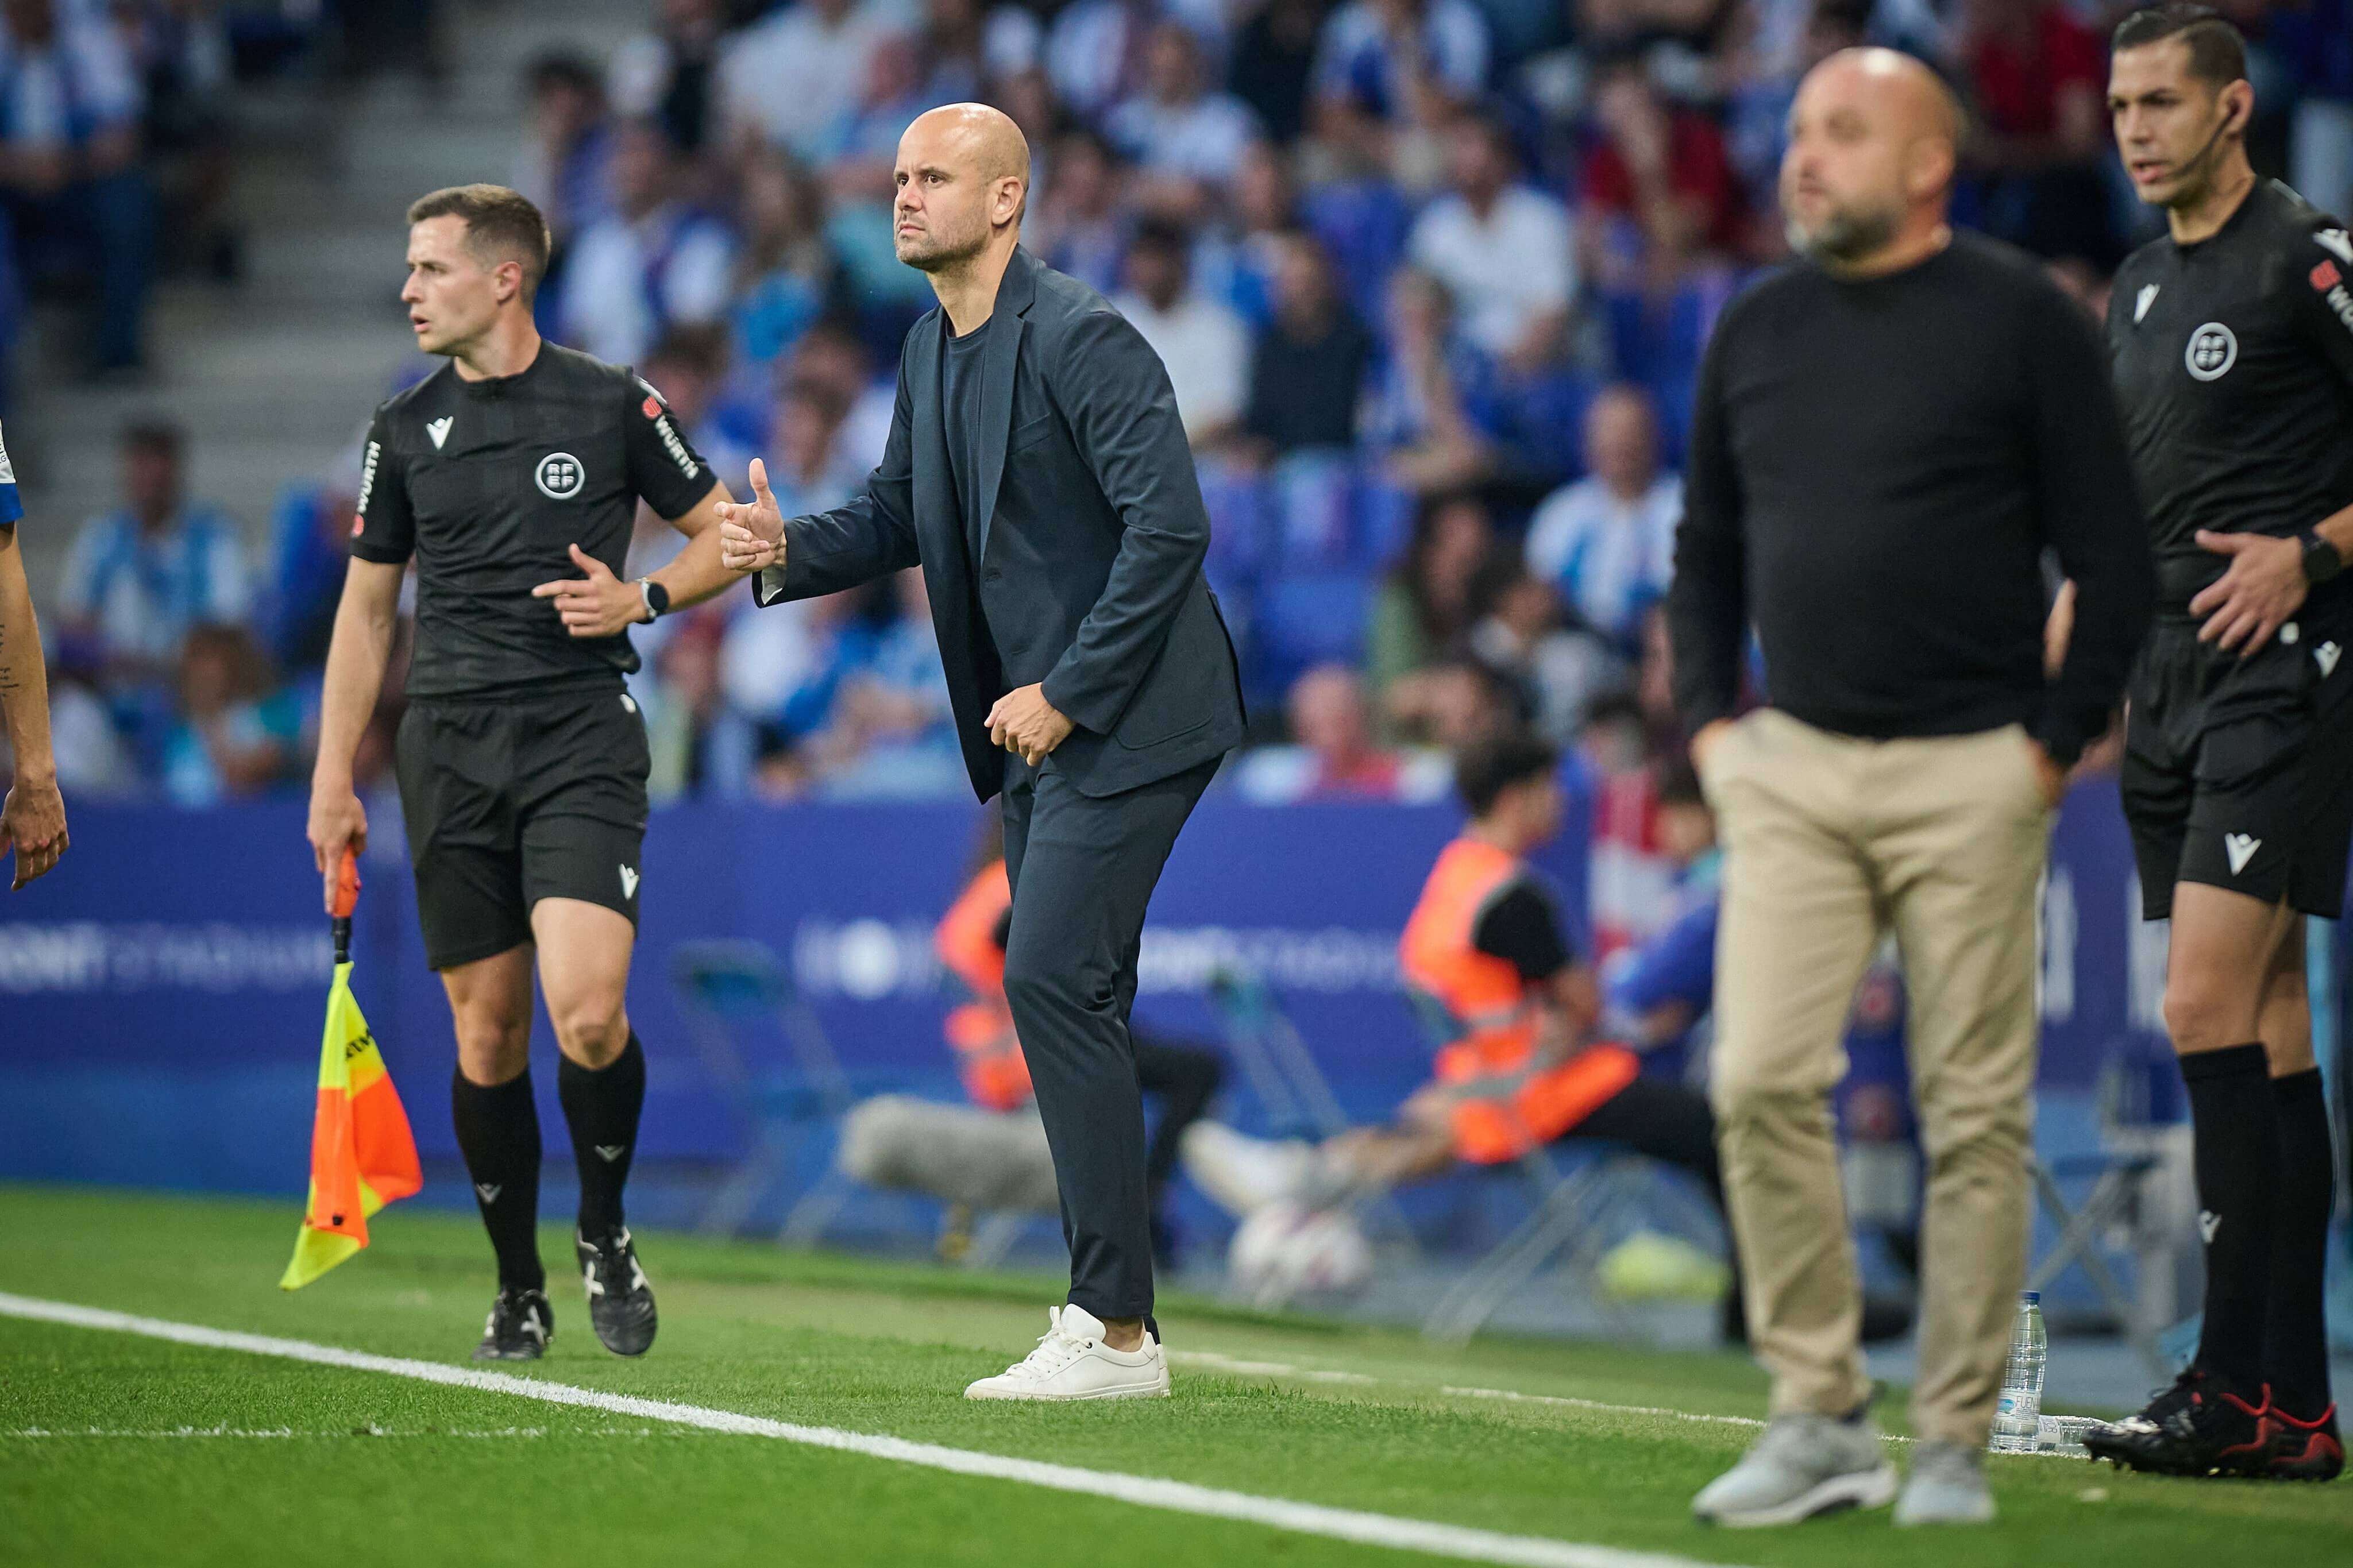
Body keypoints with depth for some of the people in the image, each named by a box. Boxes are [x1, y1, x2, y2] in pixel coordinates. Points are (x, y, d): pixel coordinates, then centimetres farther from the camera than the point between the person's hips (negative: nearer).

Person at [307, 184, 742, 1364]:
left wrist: (640, 598, -10)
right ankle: (518, 1290, 16)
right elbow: (366, 605, 14)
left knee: (587, 1011, -19)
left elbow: (723, 535, 9)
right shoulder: (406, 430, 8)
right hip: (450, 746, 3)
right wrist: (332, 780, 10)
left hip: (583, 741, -3)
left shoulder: (613, 406, -1)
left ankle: (606, 1233, 6)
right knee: (485, 1032, 3)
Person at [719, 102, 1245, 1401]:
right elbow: (897, 514, 20)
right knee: (1065, 995, 10)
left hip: (1125, 716, -10)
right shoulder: (931, 349, 11)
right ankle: (1107, 1315, 16)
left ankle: (1117, 1331, -14)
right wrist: (785, 551, -1)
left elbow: (1171, 527, -22)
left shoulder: (1082, 340, -17)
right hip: (1038, 725, 10)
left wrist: (1066, 694, -20)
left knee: (1053, 977, -16)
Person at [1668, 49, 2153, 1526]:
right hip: (1791, 768, 4)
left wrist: (2055, 743, -6)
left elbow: (2115, 559, -2)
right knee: (1762, 1082, -7)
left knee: (1976, 1113, 0)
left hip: (1969, 777, -4)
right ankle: (1821, 1420, 2)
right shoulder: (1756, 328, 11)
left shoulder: (2022, 319, -4)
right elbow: (1705, 547, 22)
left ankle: (1956, 1444, 8)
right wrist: (1710, 722, 11)